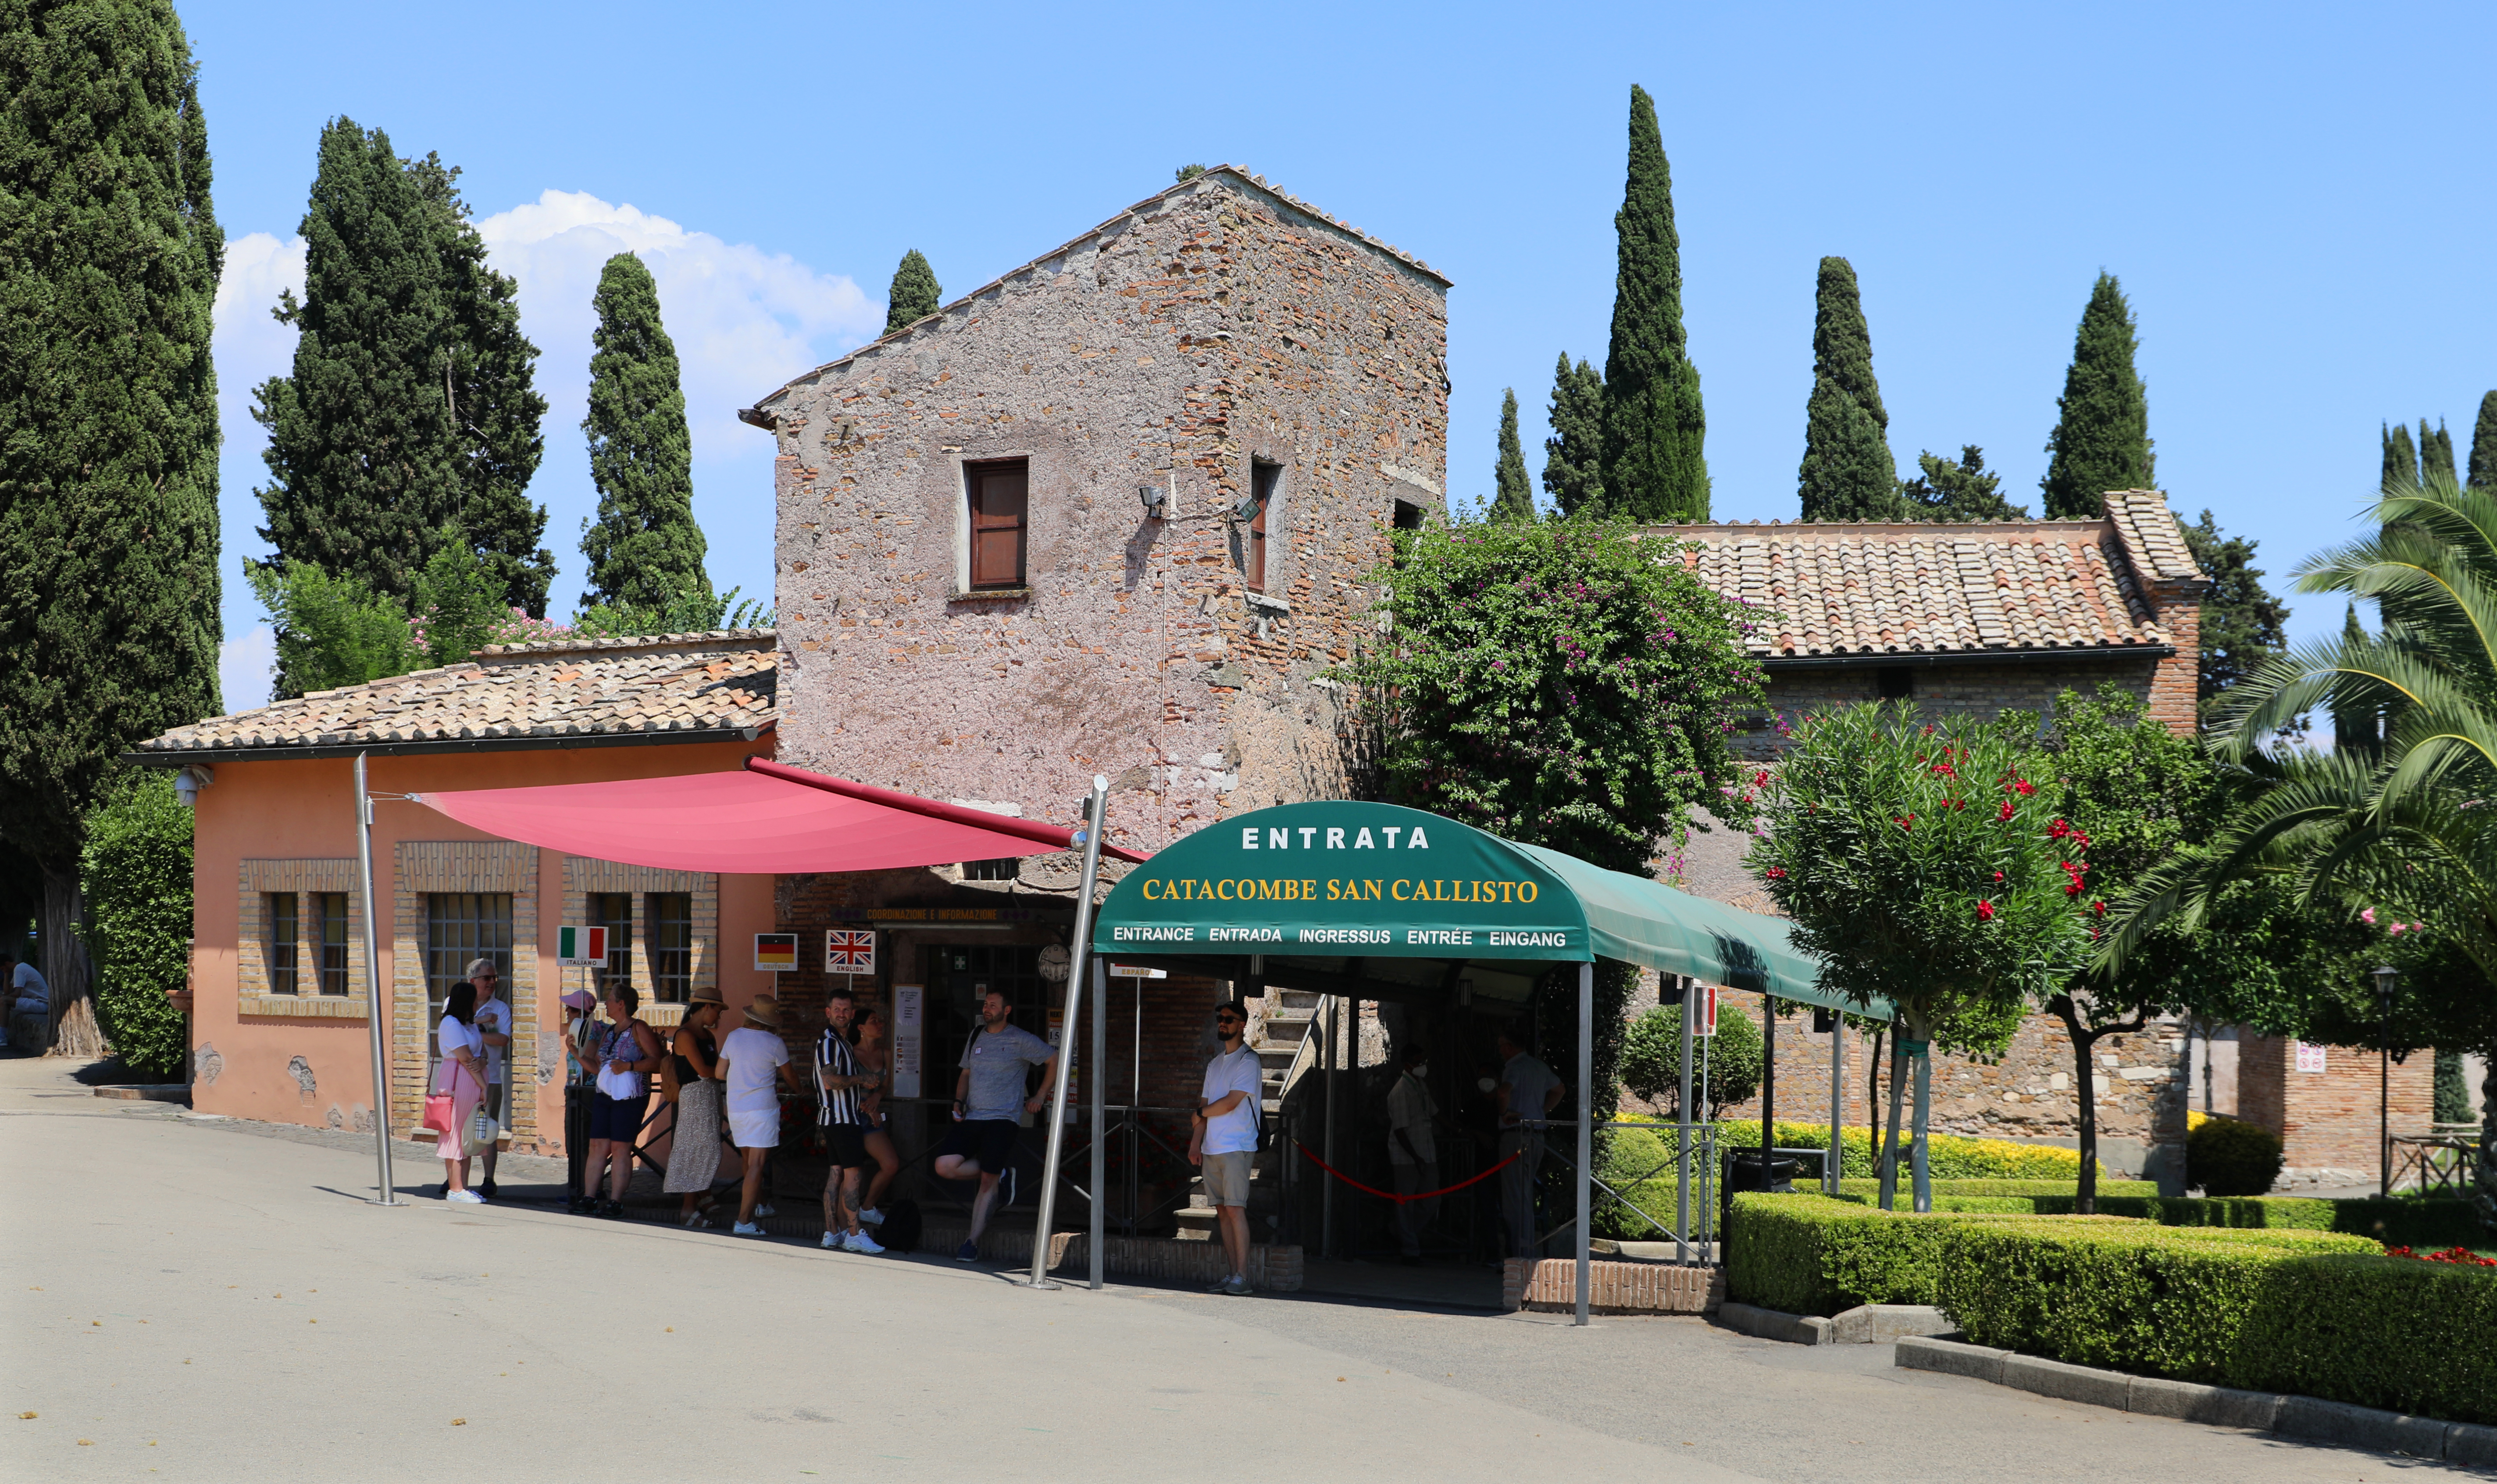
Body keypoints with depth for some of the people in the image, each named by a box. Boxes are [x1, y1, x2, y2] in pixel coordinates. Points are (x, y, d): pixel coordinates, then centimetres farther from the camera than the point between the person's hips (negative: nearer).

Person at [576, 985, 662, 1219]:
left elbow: (656, 1060, -11)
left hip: (629, 1097, -7)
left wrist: (629, 1066, -20)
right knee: (598, 1146, 2)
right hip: (604, 1095, 7)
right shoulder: (608, 1031, 18)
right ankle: (588, 1197, 5)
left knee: (620, 1147, -5)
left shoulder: (639, 1029, -4)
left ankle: (616, 1201, -3)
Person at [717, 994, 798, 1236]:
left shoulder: (733, 1037, 3)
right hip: (762, 1107, -5)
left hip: (735, 1108, 5)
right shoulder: (775, 1044, -7)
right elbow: (789, 1076, 7)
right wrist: (797, 1090, 30)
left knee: (750, 1161, 21)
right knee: (756, 1164, -7)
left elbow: (720, 1073, 10)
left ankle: (759, 1205, 36)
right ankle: (744, 1220, -12)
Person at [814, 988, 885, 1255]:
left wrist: (863, 1083, 12)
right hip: (841, 1118, -10)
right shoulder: (828, 1042, -12)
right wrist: (861, 1079, -11)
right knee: (852, 1175, -11)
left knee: (835, 1175, 8)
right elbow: (830, 1081, -23)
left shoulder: (841, 1042, 20)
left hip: (842, 1117, 10)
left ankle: (832, 1233, 9)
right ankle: (854, 1235, -12)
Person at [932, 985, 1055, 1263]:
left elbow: (1055, 1061, 4)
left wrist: (1040, 1097, 4)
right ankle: (1001, 1176, 10)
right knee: (945, 1167, -11)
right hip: (972, 1117, 5)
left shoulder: (1021, 1040, -2)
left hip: (1003, 1118, -5)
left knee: (988, 1182, -6)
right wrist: (959, 1102, 6)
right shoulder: (976, 1037, 15)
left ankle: (972, 1241, 2)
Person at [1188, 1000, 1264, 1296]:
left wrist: (1200, 1114, 3)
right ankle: (1232, 1275, 5)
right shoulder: (1214, 1064, 21)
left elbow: (1230, 1103, -12)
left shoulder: (1248, 1061, -4)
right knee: (1222, 1210, 4)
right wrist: (1195, 1142, 8)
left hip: (1237, 1147, -8)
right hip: (1211, 1148, 8)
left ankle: (1242, 1277, -14)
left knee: (1235, 1208, -12)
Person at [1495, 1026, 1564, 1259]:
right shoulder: (1540, 1067, 16)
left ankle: (1520, 1257, -8)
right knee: (1526, 1198, 14)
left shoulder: (1515, 1066, -11)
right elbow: (1558, 1090, 31)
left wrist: (1504, 1113, -14)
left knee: (1515, 1199, -6)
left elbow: (1504, 1091, -30)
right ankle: (1530, 1252, 16)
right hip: (1537, 1136, 9)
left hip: (1516, 1135, -9)